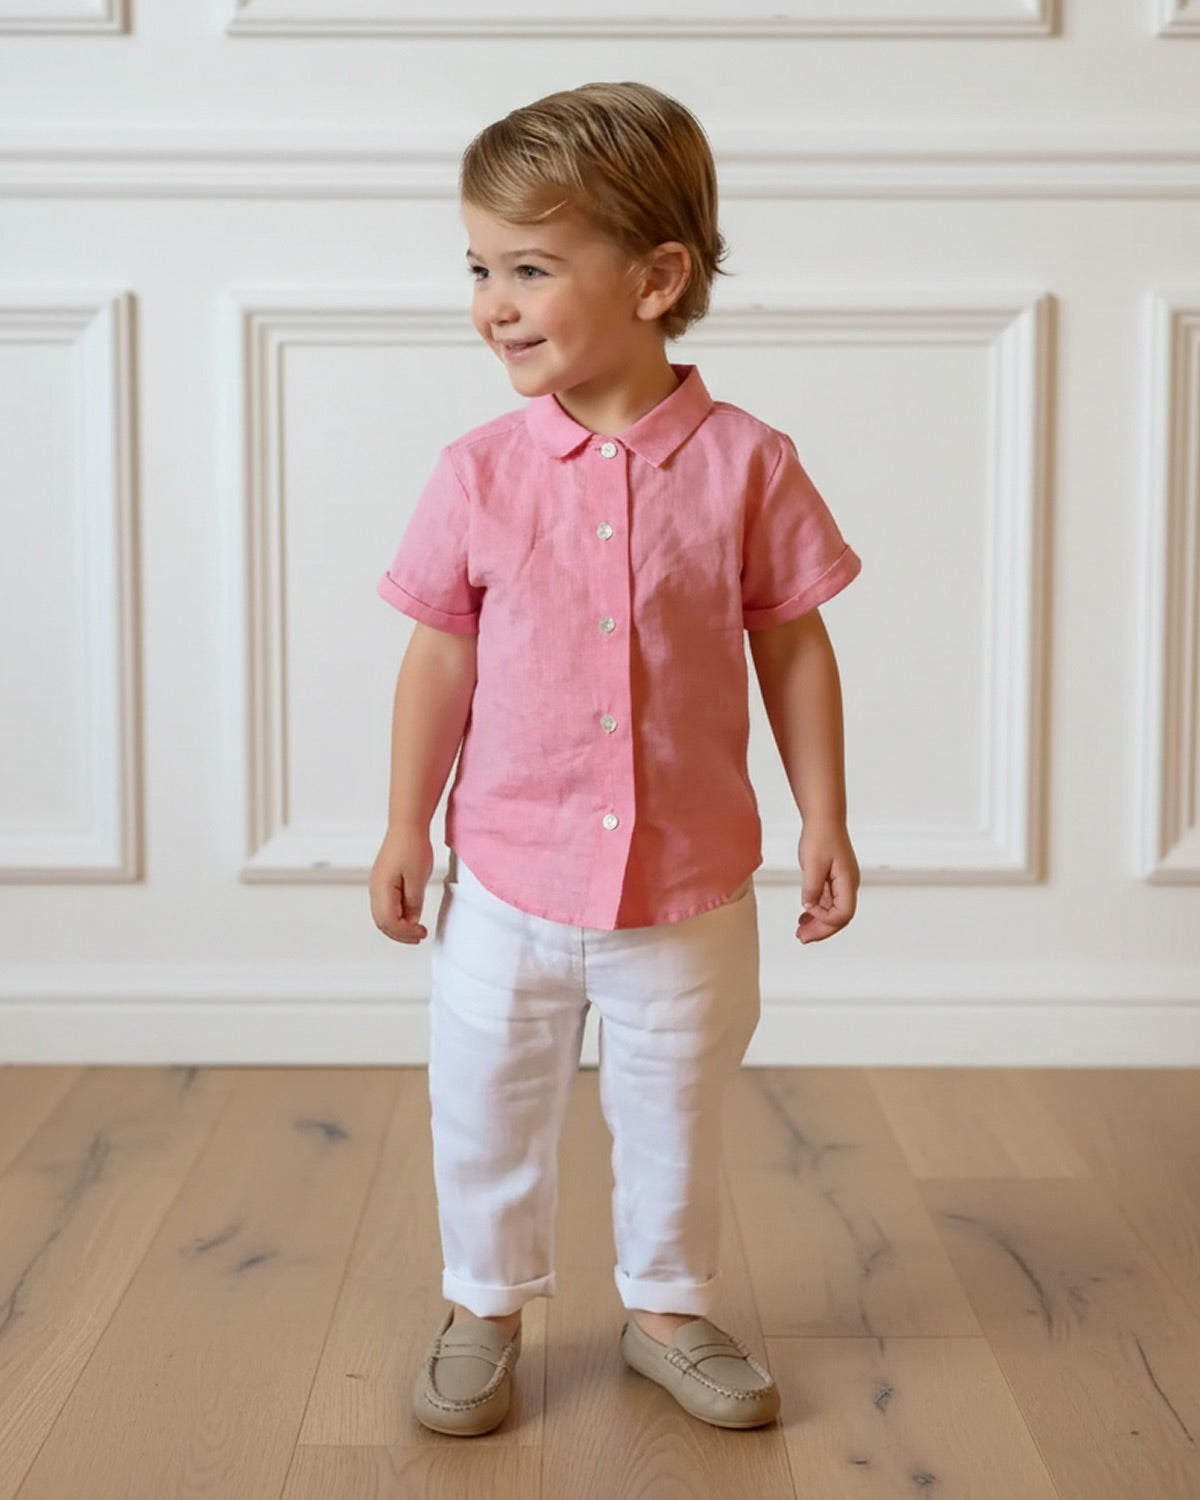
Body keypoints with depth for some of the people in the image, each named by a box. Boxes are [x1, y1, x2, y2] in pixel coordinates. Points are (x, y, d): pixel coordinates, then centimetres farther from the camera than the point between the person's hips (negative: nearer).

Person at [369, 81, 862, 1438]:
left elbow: (792, 647, -2)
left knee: (674, 1115, 17)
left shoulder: (746, 464, -11)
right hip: (509, 881, 1)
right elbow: (442, 657, 0)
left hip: (689, 886, -1)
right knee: (486, 1112, 15)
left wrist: (824, 821, -1)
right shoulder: (479, 474, -8)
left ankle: (667, 1309, 39)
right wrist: (406, 827, 4)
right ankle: (483, 1309, 37)